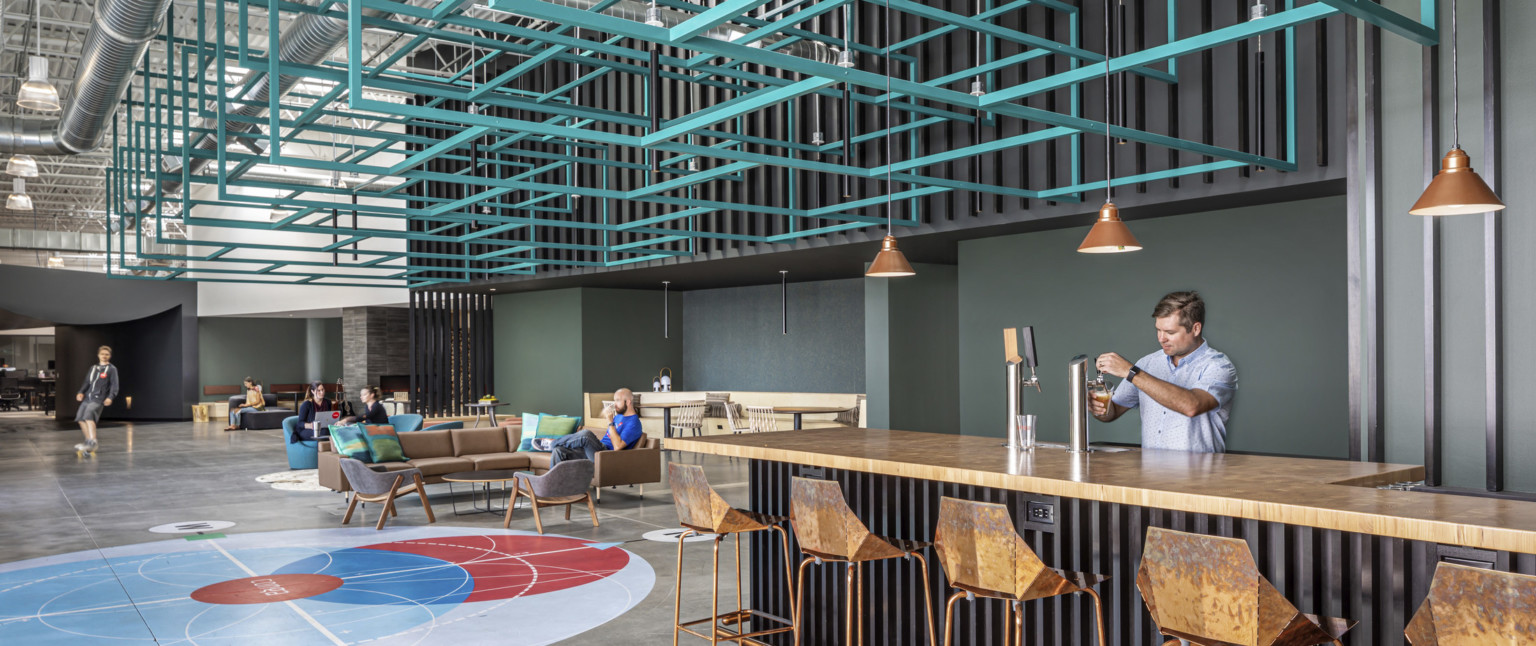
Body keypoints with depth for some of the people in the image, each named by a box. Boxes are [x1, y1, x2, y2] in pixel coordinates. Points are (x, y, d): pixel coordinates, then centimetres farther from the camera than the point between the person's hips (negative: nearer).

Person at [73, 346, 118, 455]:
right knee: (80, 417, 3)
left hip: (99, 399, -7)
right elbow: (87, 382, 21)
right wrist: (81, 392, 2)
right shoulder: (93, 368, 21)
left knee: (89, 415, -24)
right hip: (87, 397, 7)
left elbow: (114, 385, -4)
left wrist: (110, 397, -18)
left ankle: (92, 442, -28)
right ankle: (88, 441, 15)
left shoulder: (112, 369, 4)